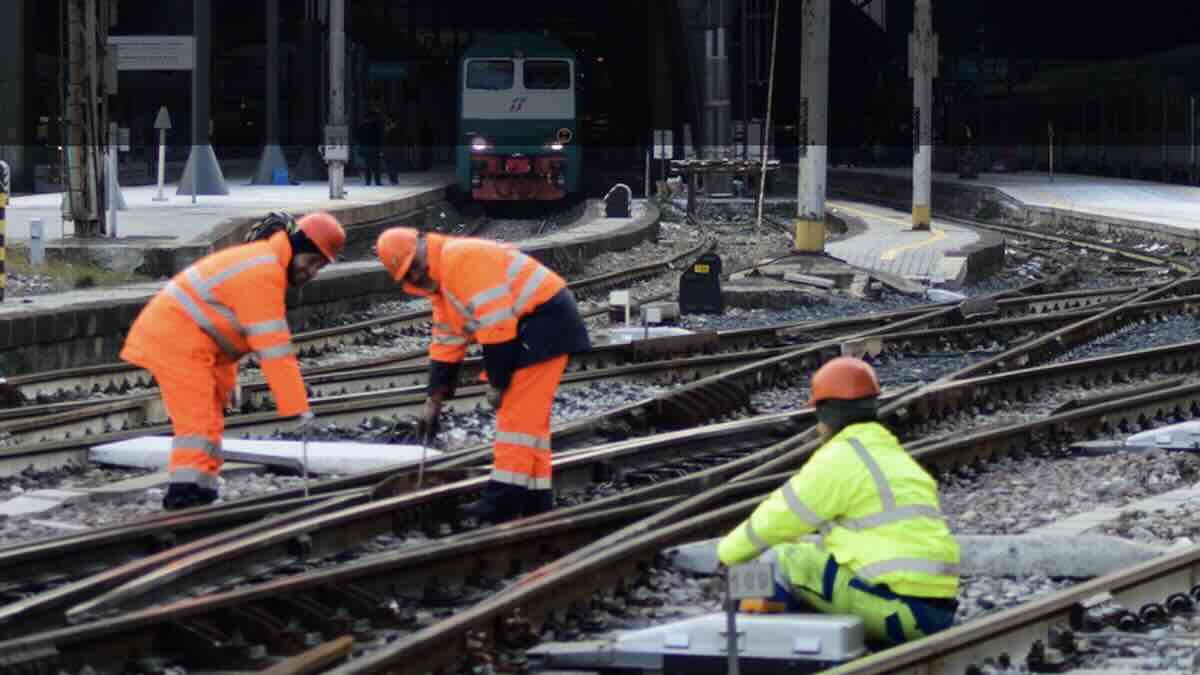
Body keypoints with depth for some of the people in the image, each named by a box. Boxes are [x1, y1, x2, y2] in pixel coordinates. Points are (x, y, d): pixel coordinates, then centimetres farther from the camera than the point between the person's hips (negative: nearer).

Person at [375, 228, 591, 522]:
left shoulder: (462, 258, -17)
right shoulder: (439, 281, 16)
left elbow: (495, 322, -22)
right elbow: (446, 346, 22)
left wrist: (496, 382, -17)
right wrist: (434, 402, 19)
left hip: (546, 319, -11)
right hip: (527, 326, 11)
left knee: (517, 414, -12)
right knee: (529, 416, 12)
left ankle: (505, 500, -13)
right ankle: (535, 500, 15)